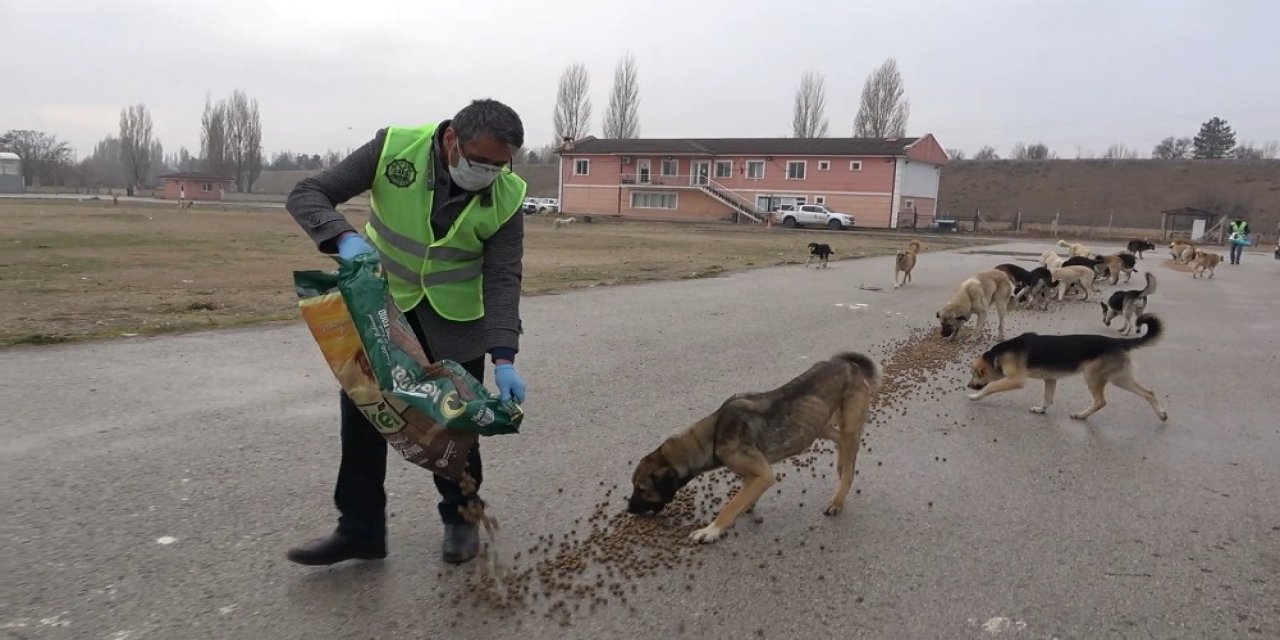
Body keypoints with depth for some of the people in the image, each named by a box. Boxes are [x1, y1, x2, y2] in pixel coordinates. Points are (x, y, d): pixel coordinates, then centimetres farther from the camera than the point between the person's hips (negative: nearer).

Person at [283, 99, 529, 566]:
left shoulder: (506, 197, -20)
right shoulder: (394, 149, -22)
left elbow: (503, 280, -20)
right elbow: (307, 194, -18)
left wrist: (504, 358, -33)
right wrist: (344, 237, -39)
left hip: (455, 317, -1)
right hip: (382, 302, 1)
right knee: (361, 409, 2)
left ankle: (460, 518, 26)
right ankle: (360, 528, 15)